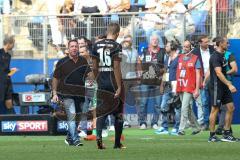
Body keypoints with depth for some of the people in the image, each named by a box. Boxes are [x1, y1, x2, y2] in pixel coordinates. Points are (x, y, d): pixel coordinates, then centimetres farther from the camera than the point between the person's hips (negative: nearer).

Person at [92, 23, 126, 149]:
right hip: (113, 82, -4)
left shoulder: (97, 45, 5)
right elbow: (116, 68, -15)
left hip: (102, 83, 4)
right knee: (118, 113, 9)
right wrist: (119, 87, -14)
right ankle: (117, 143, 13)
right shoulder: (116, 46, -11)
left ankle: (99, 135, -16)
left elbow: (95, 67, 8)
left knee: (101, 112, 8)